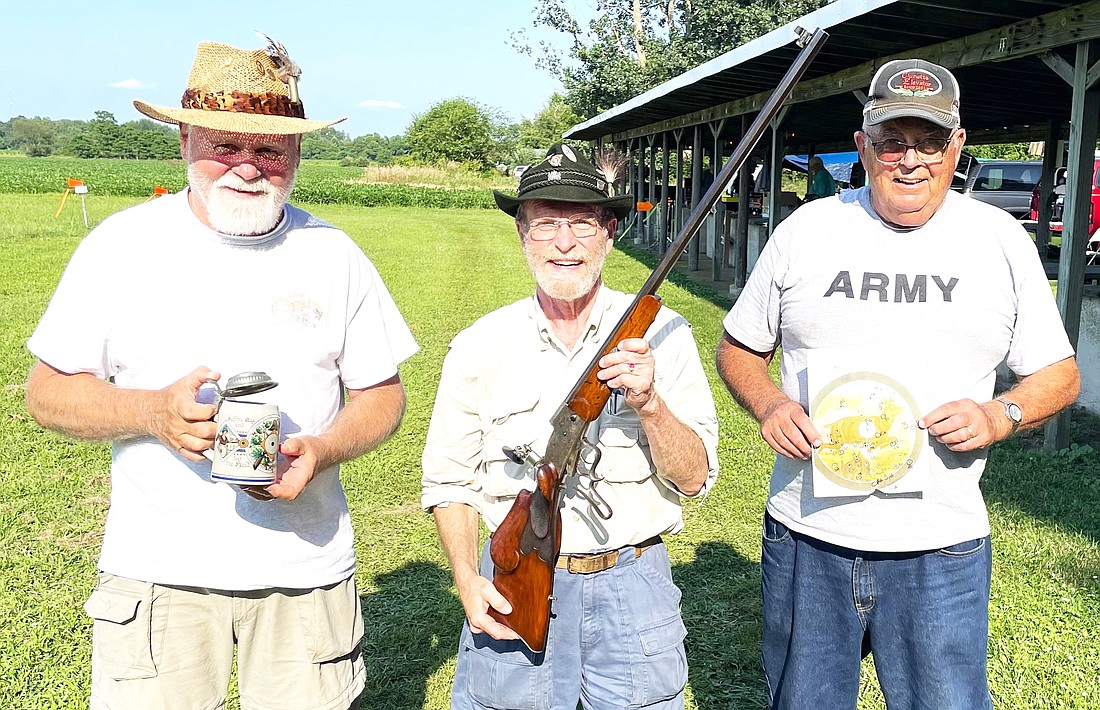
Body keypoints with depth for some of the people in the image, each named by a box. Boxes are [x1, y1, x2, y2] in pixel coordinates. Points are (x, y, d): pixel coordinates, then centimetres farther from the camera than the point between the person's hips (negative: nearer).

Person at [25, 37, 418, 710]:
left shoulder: (334, 255, 1)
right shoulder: (121, 245, -2)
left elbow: (382, 393, 5)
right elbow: (48, 390, 1)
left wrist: (321, 449, -15)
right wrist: (153, 413, -18)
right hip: (156, 571, -1)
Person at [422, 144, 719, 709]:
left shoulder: (660, 334, -5)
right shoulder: (479, 346, -2)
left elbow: (694, 478, -6)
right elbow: (449, 479, 4)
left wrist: (649, 404, -22)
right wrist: (467, 580, -8)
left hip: (631, 585, 0)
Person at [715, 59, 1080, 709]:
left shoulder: (1002, 240, 1)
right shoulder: (805, 232, 1)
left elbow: (1058, 374, 7)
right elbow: (739, 350, 9)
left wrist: (1001, 416, -13)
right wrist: (768, 403, -12)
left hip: (942, 551, 0)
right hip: (805, 537, 1)